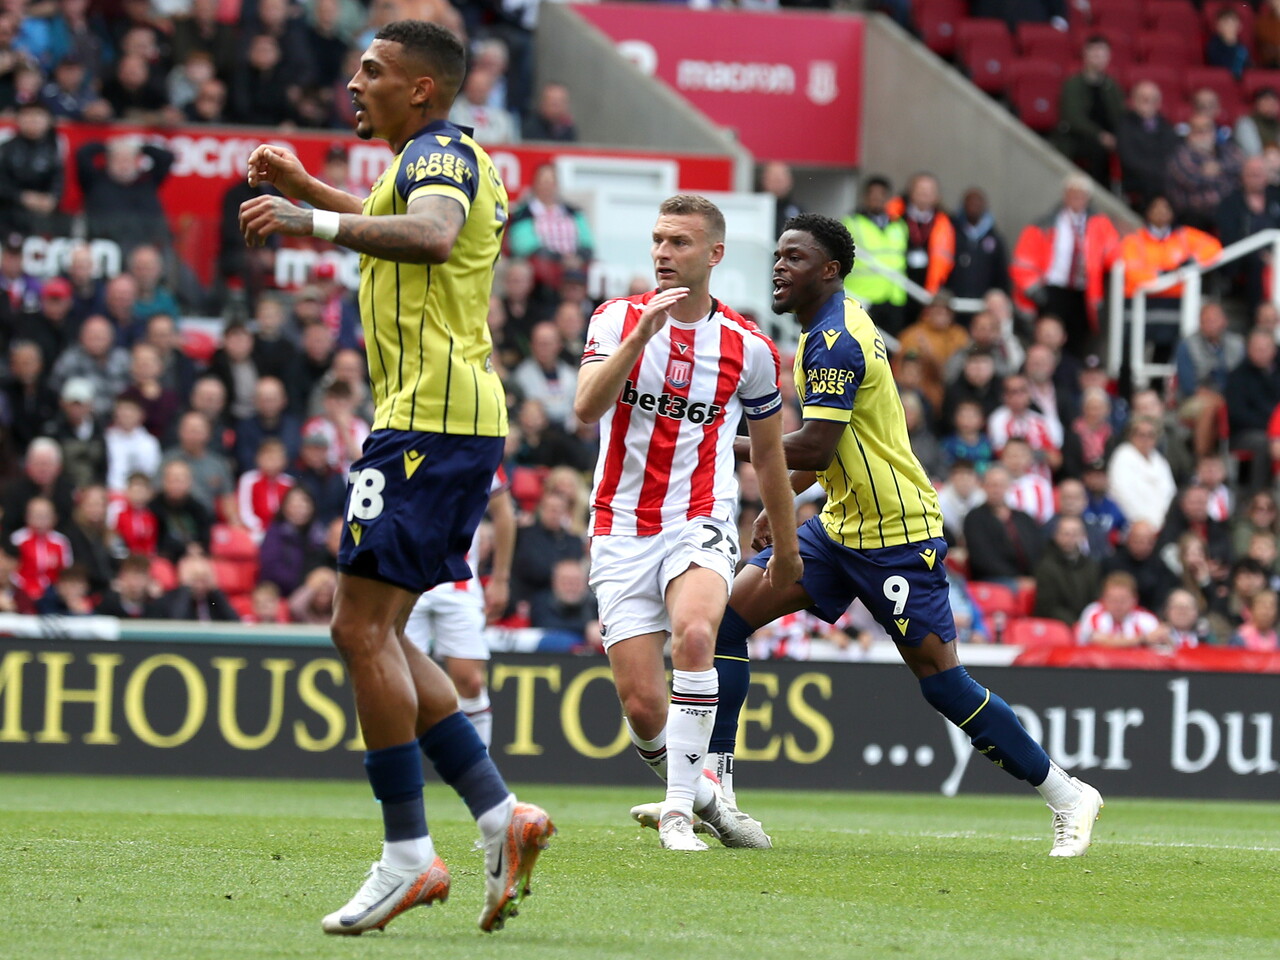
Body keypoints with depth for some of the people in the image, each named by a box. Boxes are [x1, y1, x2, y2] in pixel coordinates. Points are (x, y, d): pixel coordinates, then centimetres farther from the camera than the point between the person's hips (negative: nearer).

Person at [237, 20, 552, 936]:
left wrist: (316, 223, -37)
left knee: (364, 626, -12)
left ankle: (408, 856, -12)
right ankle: (500, 815, 6)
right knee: (374, 634, 11)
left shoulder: (438, 151, -9)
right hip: (453, 422, 11)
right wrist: (306, 188, 41)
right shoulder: (445, 159, 22)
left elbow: (432, 235, -33)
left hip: (429, 421, -11)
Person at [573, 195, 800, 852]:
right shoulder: (617, 318, 0)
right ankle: (695, 794, 23)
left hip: (699, 522, -1)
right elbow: (586, 408, -17)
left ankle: (679, 810, -24)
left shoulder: (749, 349, 1)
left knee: (694, 634, -33)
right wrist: (642, 334, -27)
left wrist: (787, 548, 23)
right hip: (622, 530, 1)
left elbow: (768, 456, 15)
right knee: (642, 706, -8)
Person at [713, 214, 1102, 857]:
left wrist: (728, 443, -18)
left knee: (941, 679, -7)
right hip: (842, 526, 10)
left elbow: (817, 448, -26)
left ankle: (1067, 797, 5)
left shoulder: (835, 339, -19)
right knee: (731, 611, -2)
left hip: (897, 535, -10)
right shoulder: (825, 331, 12)